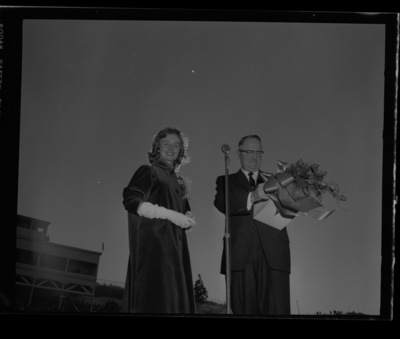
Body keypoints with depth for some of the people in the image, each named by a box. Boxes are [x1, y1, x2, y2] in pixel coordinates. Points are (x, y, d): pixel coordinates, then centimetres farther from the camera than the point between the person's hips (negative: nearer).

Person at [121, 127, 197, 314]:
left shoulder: (177, 181, 24)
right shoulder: (148, 171, 4)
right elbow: (131, 200, -10)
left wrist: (188, 219, 0)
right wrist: (172, 215, -15)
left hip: (174, 246, 7)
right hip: (153, 244, -7)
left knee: (174, 301, -2)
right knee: (153, 300, -17)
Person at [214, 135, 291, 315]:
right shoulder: (226, 181, 18)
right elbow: (222, 204, -4)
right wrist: (252, 197, -20)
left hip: (273, 254, 1)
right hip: (240, 255, -1)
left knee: (277, 310, -10)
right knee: (244, 310, -4)